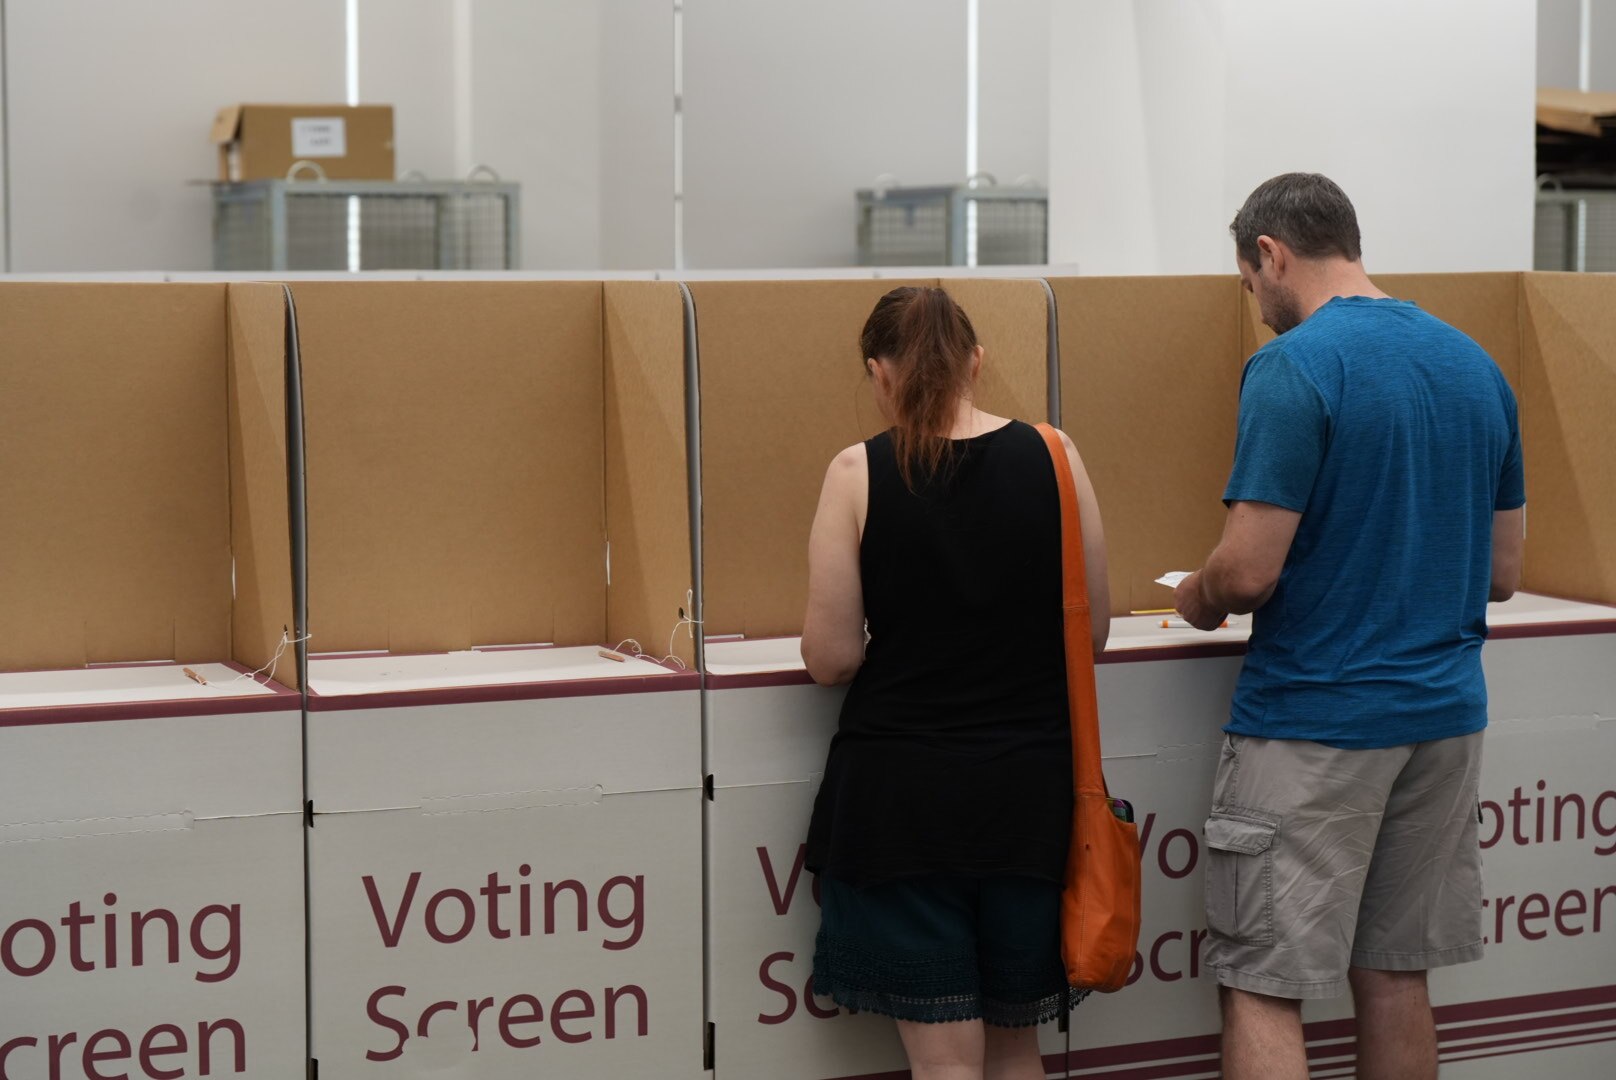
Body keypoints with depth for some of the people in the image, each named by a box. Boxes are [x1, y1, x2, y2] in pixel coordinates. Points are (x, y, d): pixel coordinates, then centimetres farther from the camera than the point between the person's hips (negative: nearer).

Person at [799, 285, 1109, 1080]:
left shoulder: (858, 473, -9)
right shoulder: (1052, 457, -3)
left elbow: (831, 659, -8)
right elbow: (1092, 634, 3)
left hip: (902, 790, -2)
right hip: (1028, 779, 2)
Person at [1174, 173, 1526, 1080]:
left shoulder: (1294, 367, -13)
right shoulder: (1475, 365, 9)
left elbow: (1249, 571, -18)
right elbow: (1501, 572, 14)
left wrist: (1199, 598, 3)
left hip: (1314, 719, -7)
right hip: (1444, 711, 7)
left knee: (1263, 989, -1)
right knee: (1397, 977, 15)